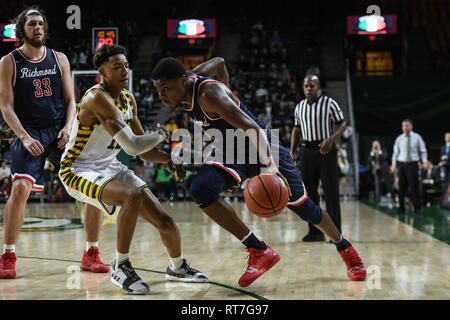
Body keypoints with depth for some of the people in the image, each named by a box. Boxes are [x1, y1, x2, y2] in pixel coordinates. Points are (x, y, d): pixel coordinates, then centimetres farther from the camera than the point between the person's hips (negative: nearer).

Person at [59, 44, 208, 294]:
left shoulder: (128, 99, 4)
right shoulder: (97, 98, -25)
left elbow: (142, 148, 11)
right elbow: (132, 146, -31)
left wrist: (169, 160, -6)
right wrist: (162, 133, -15)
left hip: (109, 168, 8)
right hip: (78, 171, -8)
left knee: (164, 220, 2)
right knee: (133, 196, -35)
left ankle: (177, 267, 32)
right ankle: (120, 268, -16)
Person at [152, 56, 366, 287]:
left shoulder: (208, 94, -30)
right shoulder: (187, 84, -5)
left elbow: (251, 127, -39)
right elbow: (219, 62, 13)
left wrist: (271, 168, -50)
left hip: (261, 149, -7)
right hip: (230, 152, 7)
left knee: (305, 209, 5)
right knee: (200, 189, -22)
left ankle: (344, 247, 36)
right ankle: (259, 252, -16)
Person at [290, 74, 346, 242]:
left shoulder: (329, 103, -3)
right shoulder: (299, 107, 11)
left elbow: (342, 124, -3)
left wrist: (331, 139, -21)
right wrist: (292, 151, 7)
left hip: (325, 150, -4)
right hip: (306, 151, 5)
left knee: (331, 193, -5)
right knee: (309, 193, 4)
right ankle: (315, 232, 12)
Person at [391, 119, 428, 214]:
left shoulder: (417, 137, 2)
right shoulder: (399, 139, 6)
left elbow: (423, 151, 6)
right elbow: (396, 152, 11)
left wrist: (425, 162, -7)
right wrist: (394, 165, 3)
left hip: (413, 164, -2)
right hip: (401, 164, 2)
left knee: (414, 186, -5)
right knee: (402, 187, 2)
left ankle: (417, 208, 6)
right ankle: (401, 209, 11)